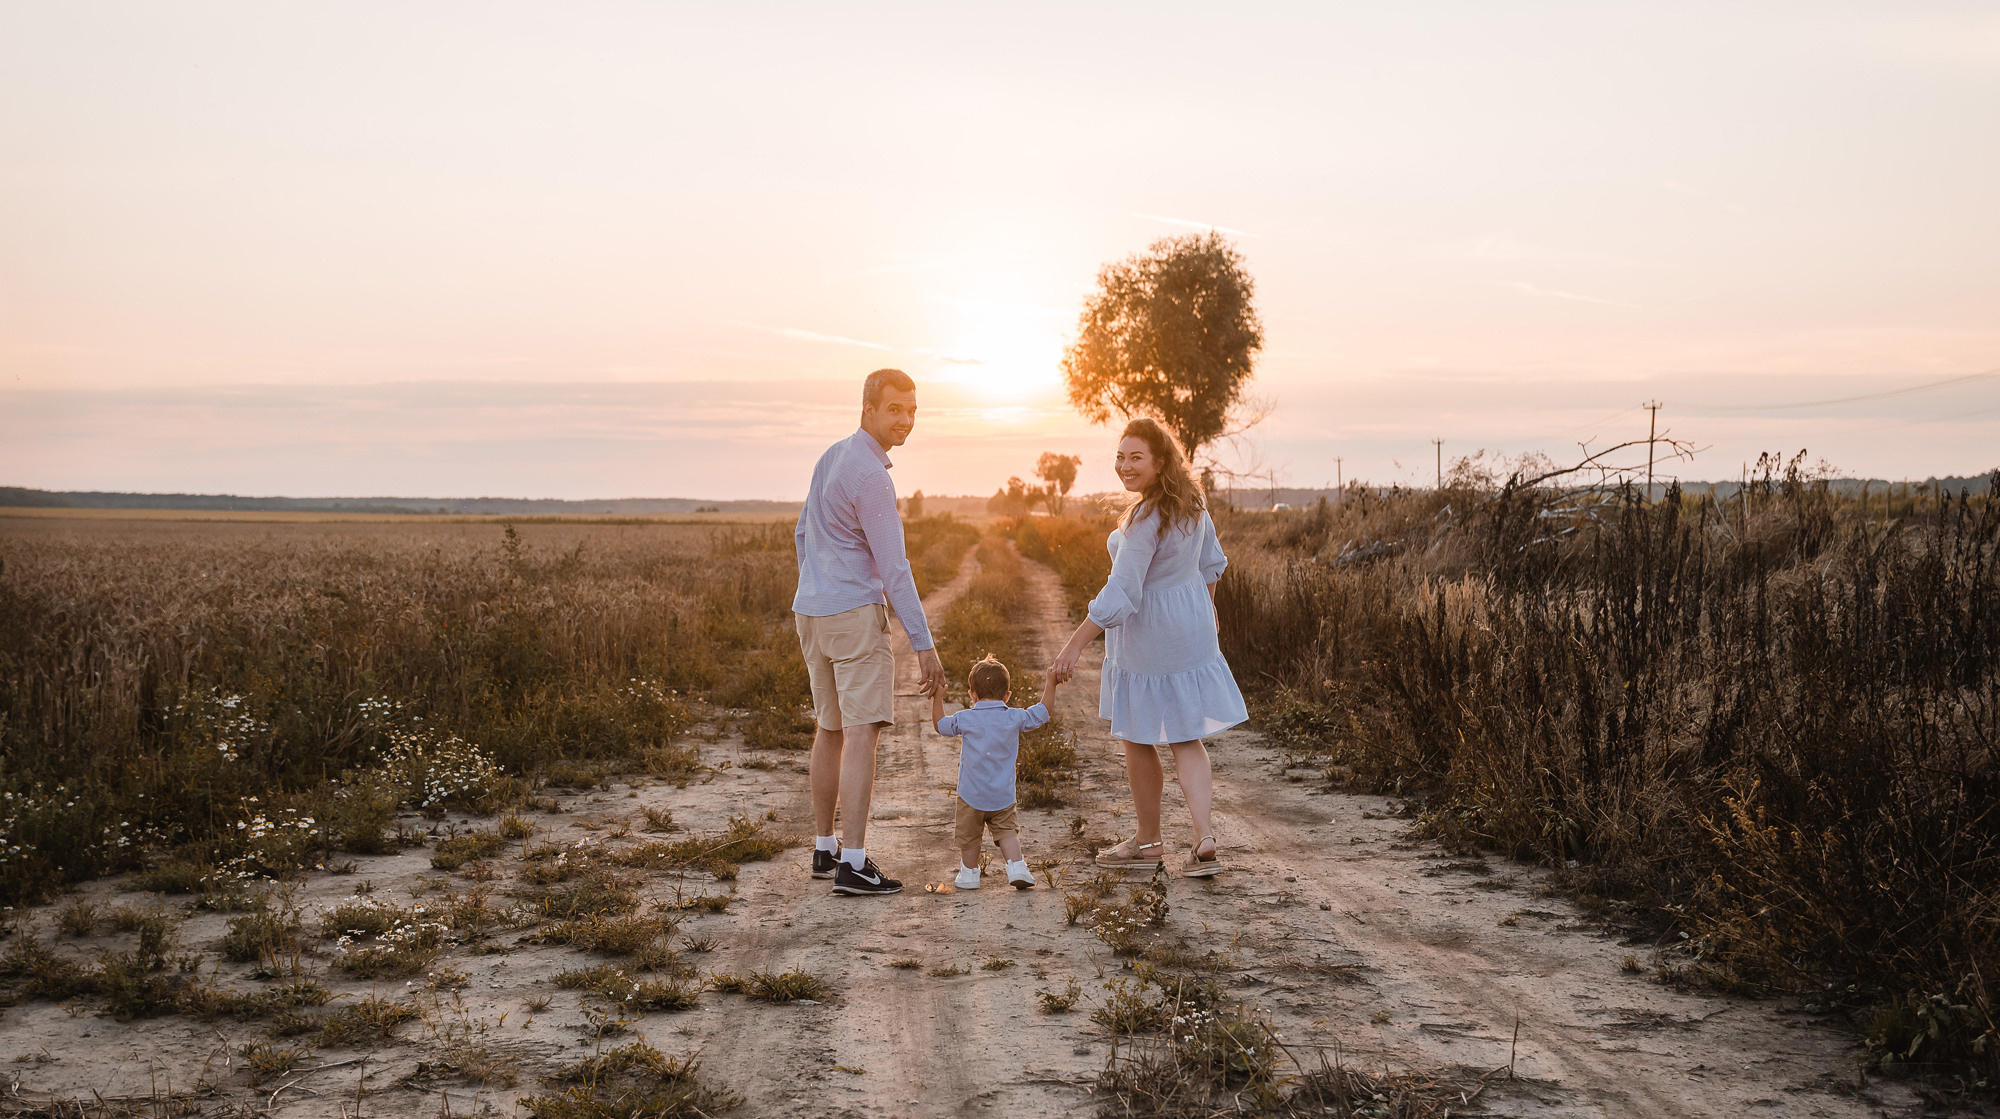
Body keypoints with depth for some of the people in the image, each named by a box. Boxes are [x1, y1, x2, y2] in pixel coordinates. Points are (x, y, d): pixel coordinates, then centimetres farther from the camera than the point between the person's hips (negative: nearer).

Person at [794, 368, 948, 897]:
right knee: (863, 734, -10)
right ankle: (853, 863, -15)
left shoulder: (832, 456, 12)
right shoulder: (870, 477, -18)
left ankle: (825, 849, 24)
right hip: (857, 616, -9)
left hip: (812, 614, 9)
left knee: (831, 729, 17)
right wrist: (925, 646, -17)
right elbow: (894, 569, -20)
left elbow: (804, 535, 20)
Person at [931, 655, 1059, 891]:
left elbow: (939, 724, 10)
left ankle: (969, 873, 25)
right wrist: (1050, 685, 16)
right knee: (1007, 831, 13)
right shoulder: (1014, 718, -6)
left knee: (969, 836, 14)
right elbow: (1042, 712, 7)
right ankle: (1017, 867, -3)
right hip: (1003, 796, 1)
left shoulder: (964, 719, -8)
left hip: (971, 795, -1)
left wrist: (937, 697, 18)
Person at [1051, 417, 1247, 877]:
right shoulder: (1192, 502, 1)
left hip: (1148, 637, -8)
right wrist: (1207, 608, 31)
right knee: (1186, 737, 12)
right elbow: (1210, 563, 15)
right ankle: (1204, 839, 0)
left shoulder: (1145, 519, -25)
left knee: (1138, 740, 9)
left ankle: (1148, 841, 23)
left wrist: (1076, 644, -26)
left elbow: (1120, 594, -28)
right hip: (1191, 629, 8)